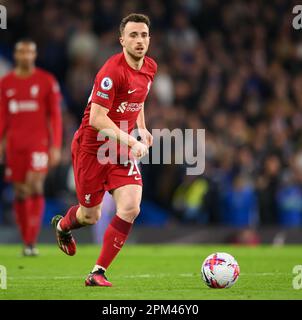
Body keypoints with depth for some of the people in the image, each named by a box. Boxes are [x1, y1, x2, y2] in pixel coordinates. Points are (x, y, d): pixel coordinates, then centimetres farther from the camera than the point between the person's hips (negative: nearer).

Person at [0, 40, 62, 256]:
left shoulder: (46, 81, 1)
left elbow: (55, 116, 1)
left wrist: (56, 147, -5)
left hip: (38, 141, -3)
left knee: (35, 187, -17)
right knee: (20, 193, 3)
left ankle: (32, 241, -17)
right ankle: (26, 242, 11)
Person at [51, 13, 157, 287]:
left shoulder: (150, 68, 2)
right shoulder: (112, 71, -23)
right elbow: (97, 119, -26)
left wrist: (142, 129, 9)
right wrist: (132, 141, -29)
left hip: (122, 149, 6)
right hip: (91, 148, -6)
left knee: (130, 207, -16)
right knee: (91, 216, 8)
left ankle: (98, 272, -5)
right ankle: (63, 225, 47)